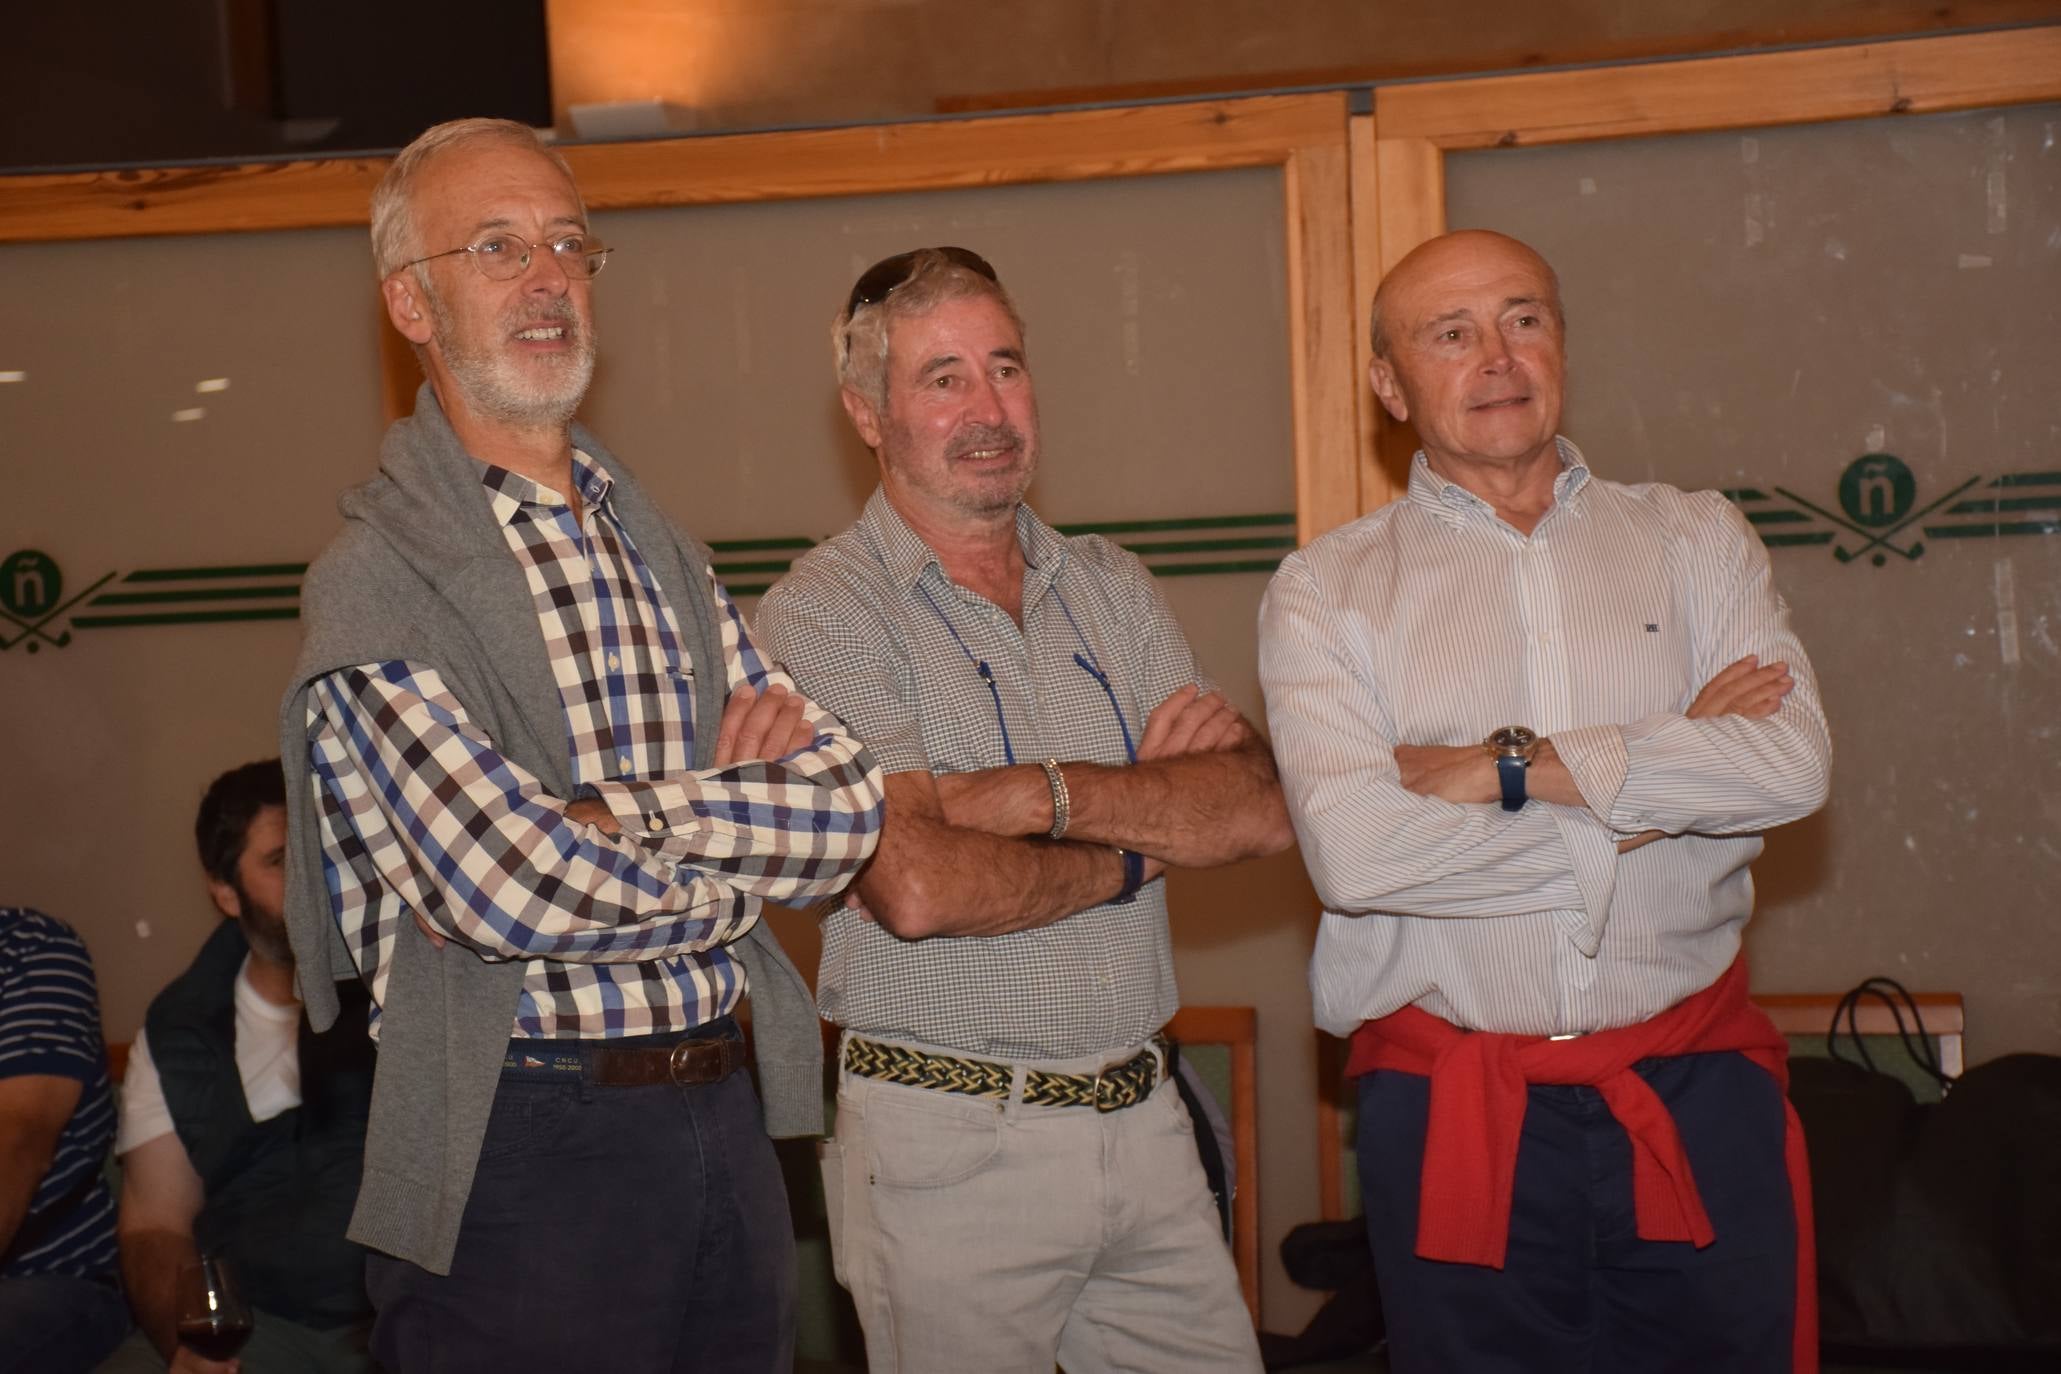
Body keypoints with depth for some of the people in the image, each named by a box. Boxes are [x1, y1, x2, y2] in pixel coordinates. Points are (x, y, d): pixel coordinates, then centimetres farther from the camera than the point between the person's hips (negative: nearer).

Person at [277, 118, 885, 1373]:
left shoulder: (667, 559, 14)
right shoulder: (375, 581, -9)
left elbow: (852, 807, 5)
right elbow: (508, 890, -21)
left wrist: (625, 817, -12)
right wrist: (757, 846, -6)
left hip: (721, 1118, 6)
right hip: (522, 1144, -6)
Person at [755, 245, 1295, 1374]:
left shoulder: (1109, 587, 10)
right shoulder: (825, 611, -7)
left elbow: (1263, 807, -3)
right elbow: (918, 889, -21)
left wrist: (1044, 794, -17)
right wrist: (1146, 843, -7)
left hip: (1143, 1119, 5)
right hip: (945, 1142, -5)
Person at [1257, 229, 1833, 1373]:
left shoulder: (1696, 540, 8)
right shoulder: (1326, 590, 1)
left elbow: (1793, 761, -9)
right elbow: (1350, 848, -15)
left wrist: (1509, 766, -13)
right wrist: (1653, 782, -10)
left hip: (1697, 1103, 2)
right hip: (1455, 1117, -1)